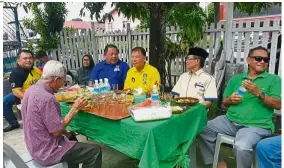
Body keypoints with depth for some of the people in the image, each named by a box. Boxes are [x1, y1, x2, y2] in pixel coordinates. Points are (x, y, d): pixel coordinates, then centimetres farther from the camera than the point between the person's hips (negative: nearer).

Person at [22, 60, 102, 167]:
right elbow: (56, 131, -24)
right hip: (46, 152, -10)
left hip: (35, 146, 10)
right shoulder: (46, 98, -29)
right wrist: (75, 109, -17)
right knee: (95, 151, -5)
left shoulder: (32, 90, 1)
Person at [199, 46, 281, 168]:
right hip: (229, 121, 5)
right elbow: (224, 102, 18)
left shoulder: (274, 79, 7)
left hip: (256, 125, -4)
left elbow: (278, 105, -4)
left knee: (242, 147, -34)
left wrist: (258, 93, -16)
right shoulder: (236, 79, 16)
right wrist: (230, 100, -6)